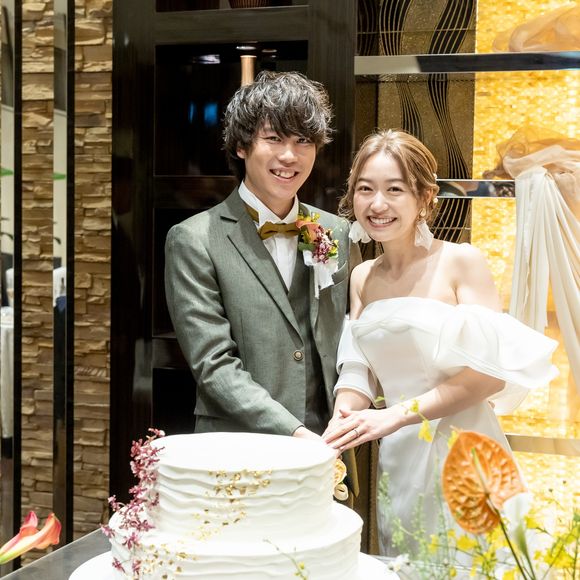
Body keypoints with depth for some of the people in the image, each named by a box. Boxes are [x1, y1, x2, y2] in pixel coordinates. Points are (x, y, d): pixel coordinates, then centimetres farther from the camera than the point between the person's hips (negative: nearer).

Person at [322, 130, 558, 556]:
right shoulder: (362, 278, 9)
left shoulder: (461, 262, -8)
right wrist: (337, 429, -13)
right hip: (396, 459, 5)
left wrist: (397, 414, -19)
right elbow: (358, 371, 7)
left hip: (460, 451, -5)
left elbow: (491, 371, -14)